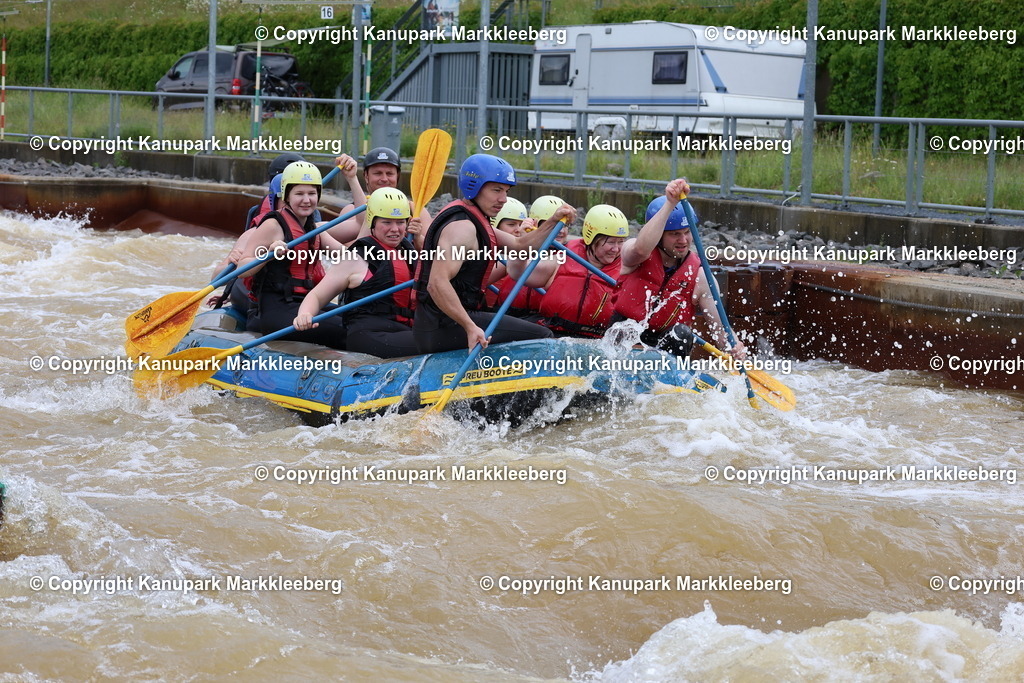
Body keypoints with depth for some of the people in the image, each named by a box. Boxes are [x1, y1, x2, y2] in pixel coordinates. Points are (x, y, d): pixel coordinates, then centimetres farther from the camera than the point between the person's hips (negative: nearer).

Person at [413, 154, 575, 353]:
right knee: (542, 337, -14)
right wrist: (470, 327, -31)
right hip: (446, 328, -11)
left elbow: (520, 246, 24)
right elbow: (437, 284, -28)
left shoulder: (474, 221, 18)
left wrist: (553, 221, 9)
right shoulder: (461, 226, -16)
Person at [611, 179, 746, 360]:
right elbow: (641, 249, -31)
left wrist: (734, 349, -28)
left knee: (682, 333, -29)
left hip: (669, 344, 1)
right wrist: (670, 204, -36)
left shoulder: (700, 276, 1)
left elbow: (720, 328, -4)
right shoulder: (633, 253, -3)